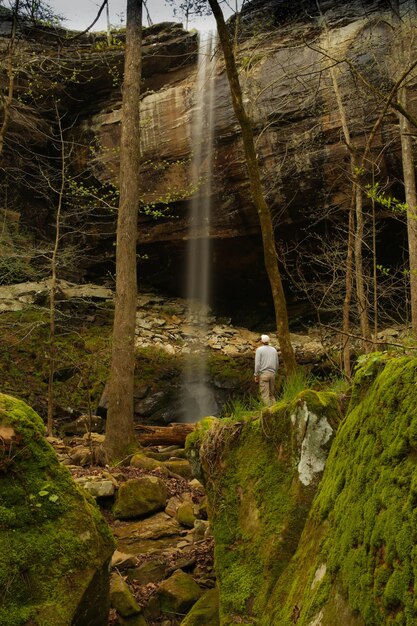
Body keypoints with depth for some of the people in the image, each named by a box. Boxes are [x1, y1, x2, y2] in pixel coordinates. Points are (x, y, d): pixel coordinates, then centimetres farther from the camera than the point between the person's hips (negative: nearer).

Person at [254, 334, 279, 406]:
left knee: (265, 395, -5)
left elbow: (257, 363, -11)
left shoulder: (259, 349, -5)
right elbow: (277, 363, 15)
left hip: (263, 374, -5)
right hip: (272, 374, 5)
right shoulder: (274, 349, 11)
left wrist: (256, 375, -4)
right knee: (271, 394, 13)